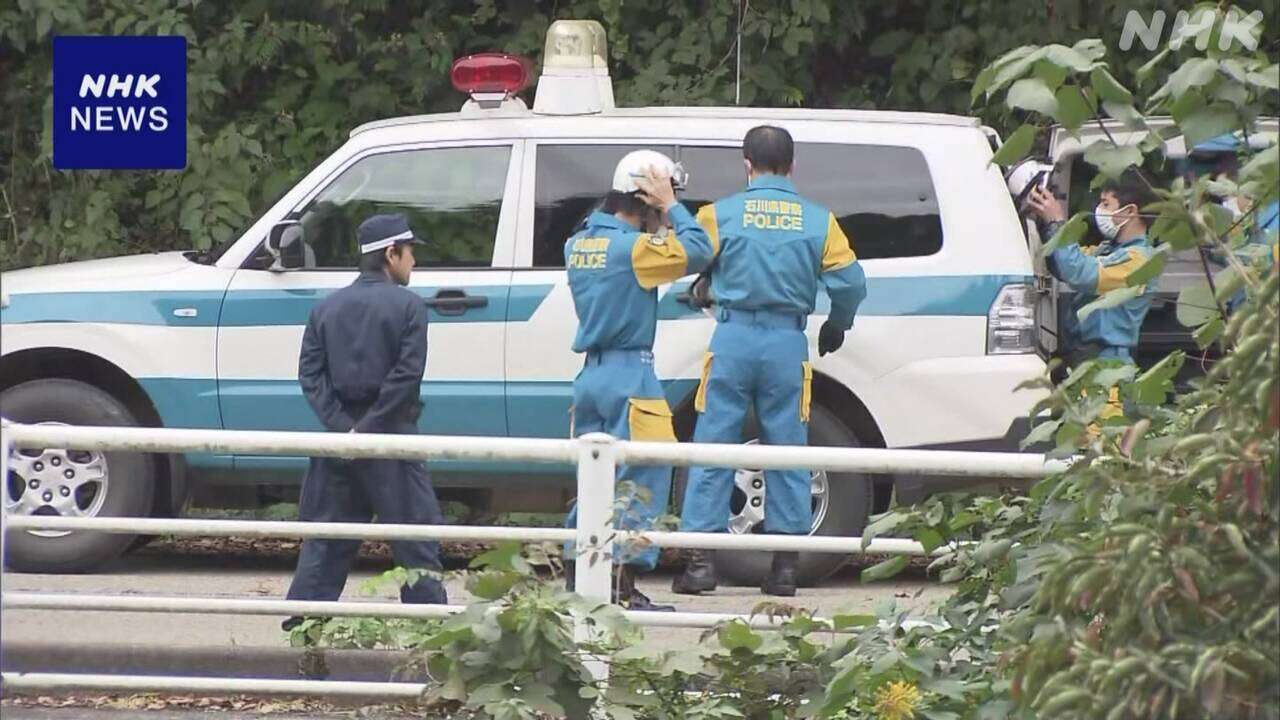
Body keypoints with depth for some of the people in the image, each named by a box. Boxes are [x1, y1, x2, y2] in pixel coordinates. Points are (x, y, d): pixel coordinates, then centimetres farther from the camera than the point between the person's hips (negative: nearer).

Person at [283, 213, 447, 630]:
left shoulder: (328, 309, 9)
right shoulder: (407, 307, -6)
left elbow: (310, 373, 1)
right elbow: (407, 376, -16)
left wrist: (343, 427, -7)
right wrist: (370, 428, -14)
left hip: (340, 436, 4)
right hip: (391, 438, -4)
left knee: (328, 533, 10)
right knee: (414, 533, 1)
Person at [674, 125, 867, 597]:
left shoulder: (720, 215, -1)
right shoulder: (818, 221, 2)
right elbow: (850, 283, -1)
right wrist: (836, 328, 18)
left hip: (733, 340, -1)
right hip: (788, 344, 1)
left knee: (712, 449, 4)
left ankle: (700, 561, -1)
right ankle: (785, 567, 7)